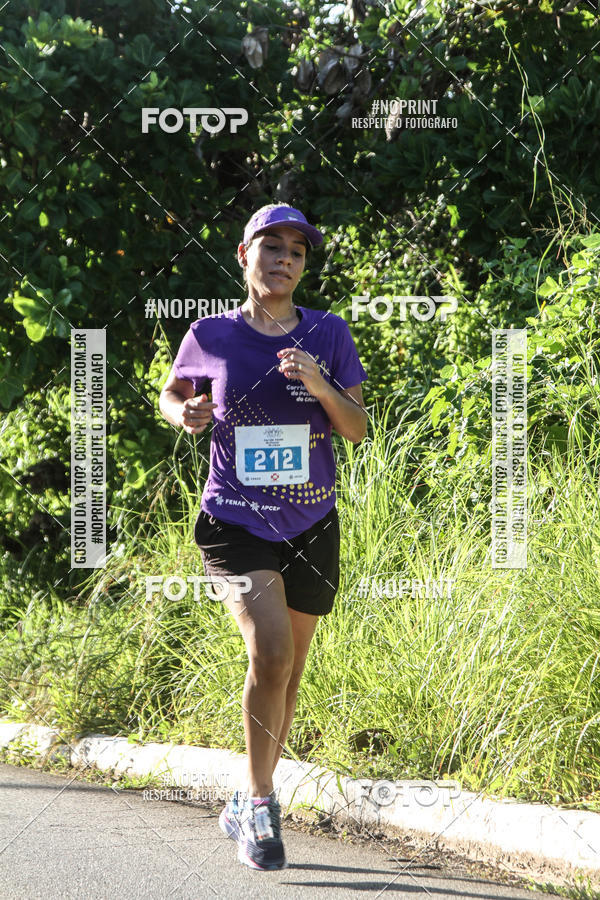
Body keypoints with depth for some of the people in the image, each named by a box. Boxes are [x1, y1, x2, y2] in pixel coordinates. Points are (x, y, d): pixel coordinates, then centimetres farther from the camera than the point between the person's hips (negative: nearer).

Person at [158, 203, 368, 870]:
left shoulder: (329, 334, 0)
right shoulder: (210, 336, -2)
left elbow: (358, 430, 0)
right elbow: (170, 394, 15)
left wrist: (321, 388, -19)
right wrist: (185, 413, -8)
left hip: (311, 525, 3)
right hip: (235, 520, -3)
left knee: (287, 670, 12)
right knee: (269, 652, -23)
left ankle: (245, 806, 31)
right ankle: (261, 802, -8)